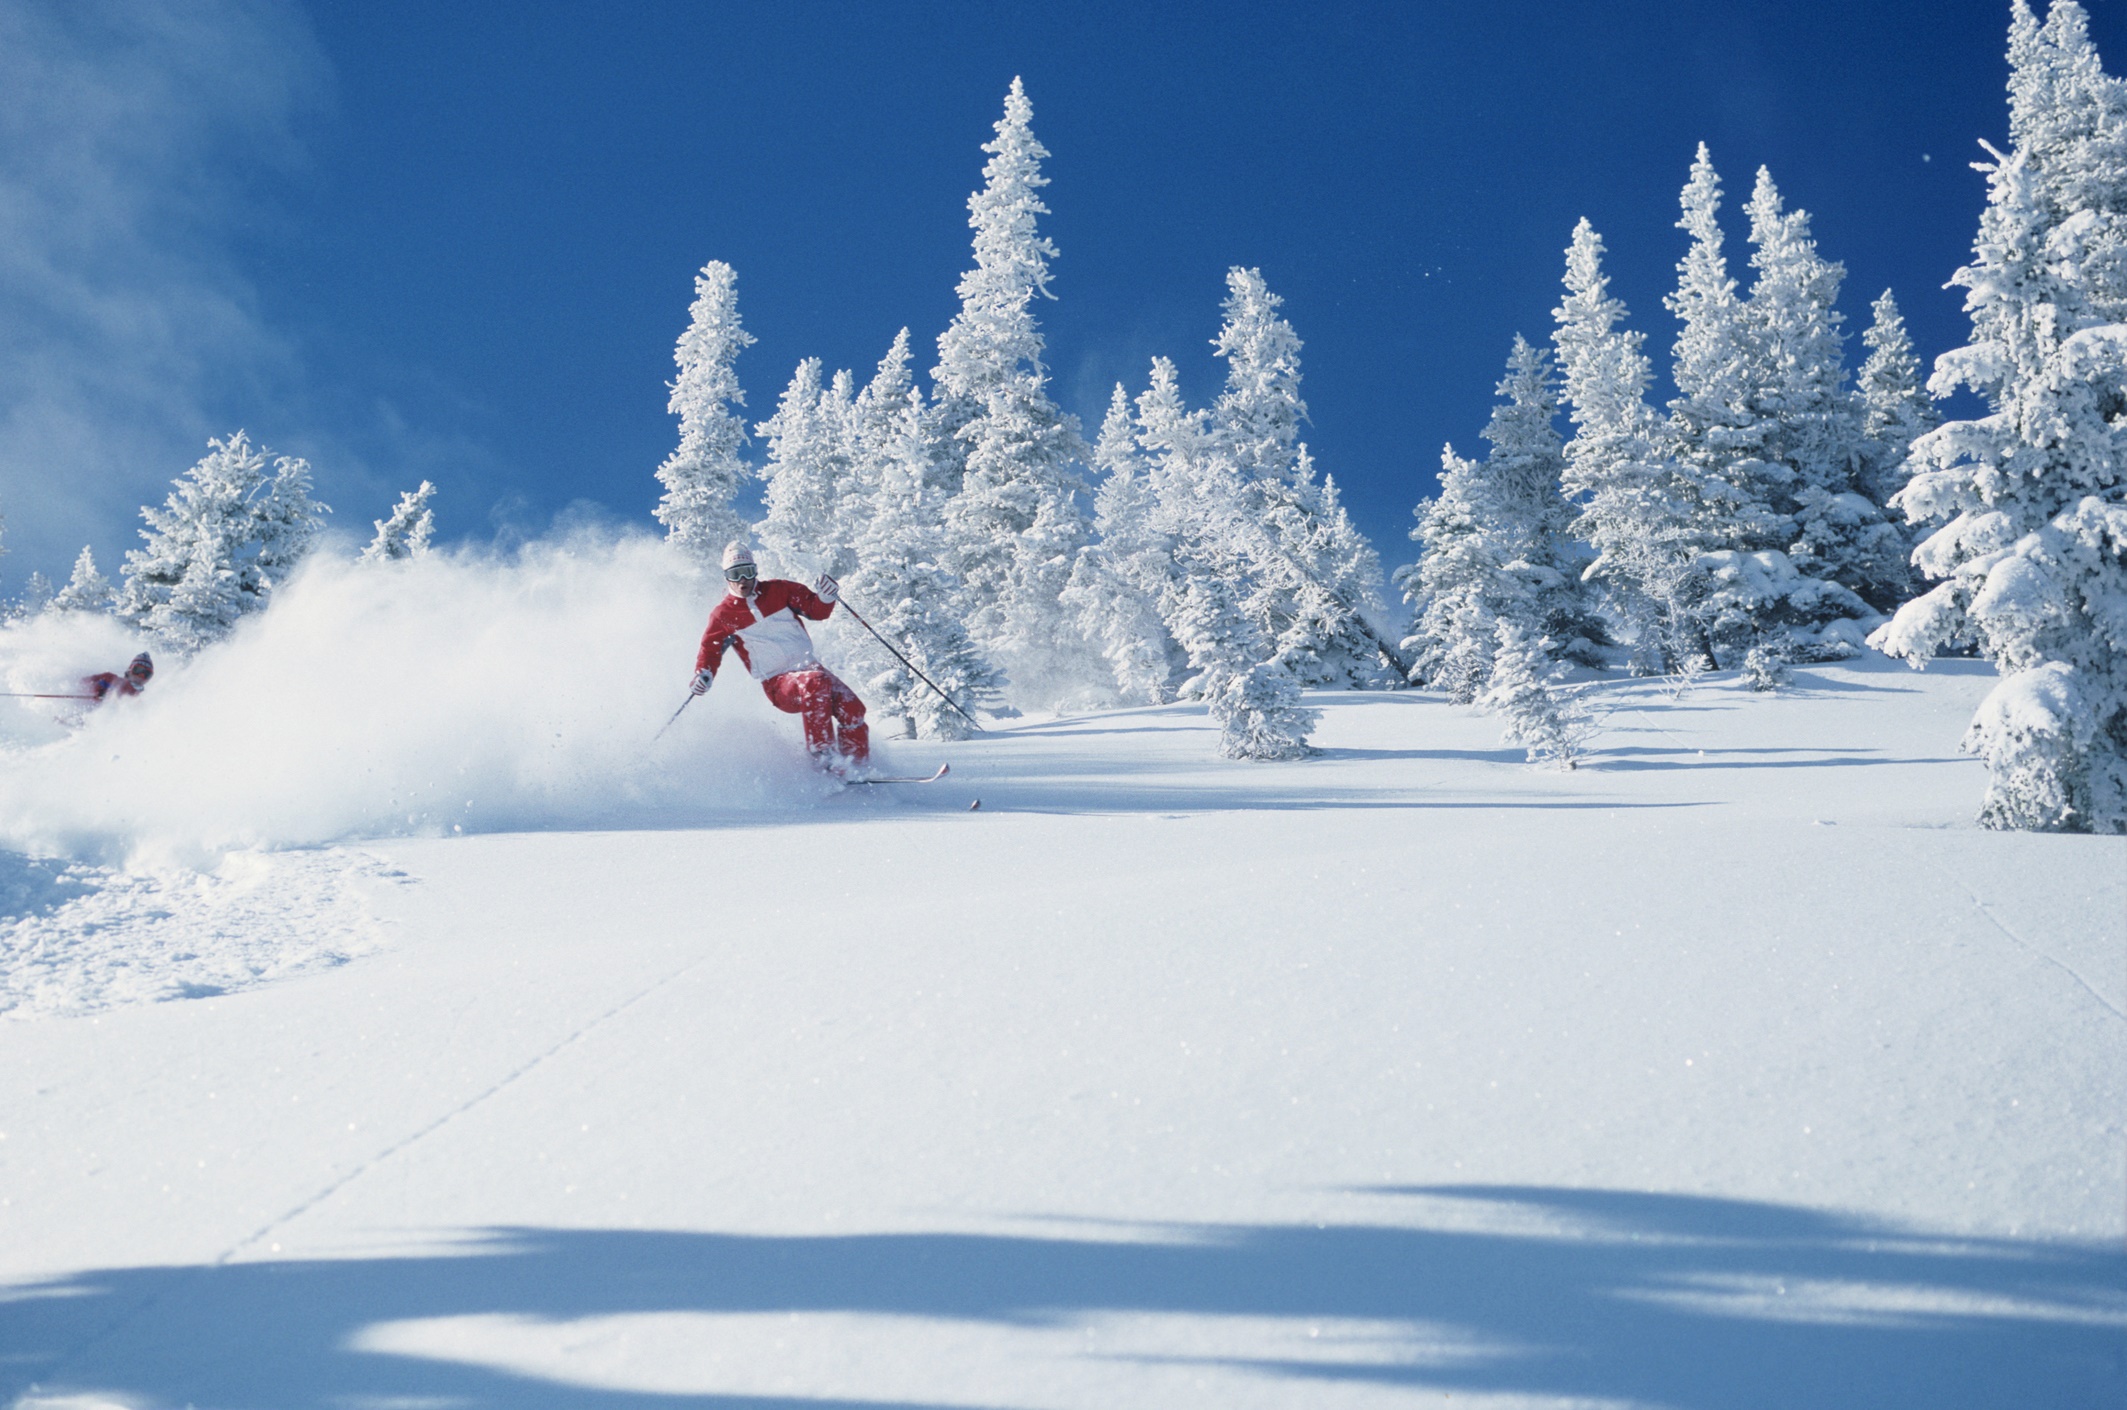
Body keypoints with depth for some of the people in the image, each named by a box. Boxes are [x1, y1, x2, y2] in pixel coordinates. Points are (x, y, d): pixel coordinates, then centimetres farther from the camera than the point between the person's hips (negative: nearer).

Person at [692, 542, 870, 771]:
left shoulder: (778, 590, 5)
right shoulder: (723, 615, 1)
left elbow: (816, 611, 5)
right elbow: (710, 648, 9)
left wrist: (825, 596, -17)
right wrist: (703, 675, -11)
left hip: (810, 667, 4)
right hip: (778, 684, -4)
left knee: (852, 709, -20)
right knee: (815, 683, -37)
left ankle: (858, 767, -3)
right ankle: (822, 755, -30)